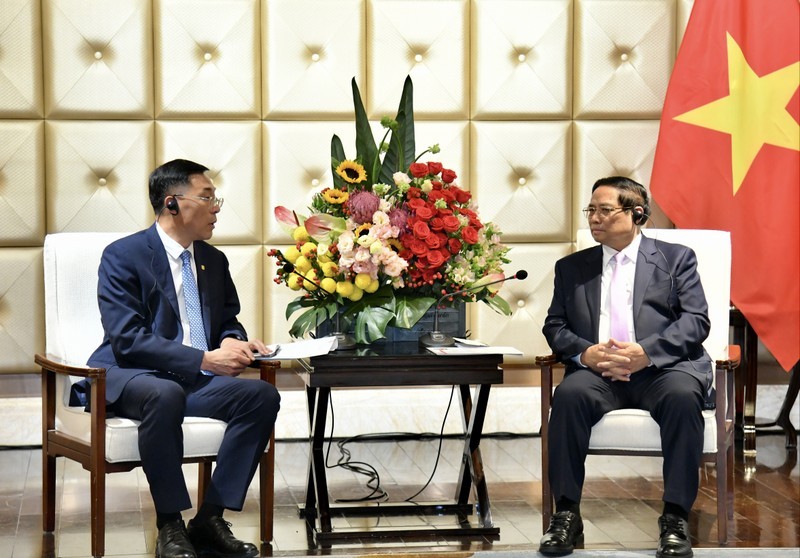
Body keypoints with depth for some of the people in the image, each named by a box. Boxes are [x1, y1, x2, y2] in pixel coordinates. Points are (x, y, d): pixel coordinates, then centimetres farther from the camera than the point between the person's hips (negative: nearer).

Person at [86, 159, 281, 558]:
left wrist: (234, 343, -5)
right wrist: (205, 359, -24)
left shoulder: (214, 260, 13)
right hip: (128, 377, -6)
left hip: (196, 378, 7)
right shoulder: (122, 256, -8)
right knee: (165, 395, -40)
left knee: (263, 395, -19)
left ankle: (210, 519, -16)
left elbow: (228, 322, 23)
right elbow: (127, 338, -18)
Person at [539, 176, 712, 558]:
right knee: (569, 394, -31)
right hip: (598, 370, 2)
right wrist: (584, 352, -10)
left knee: (683, 396, -35)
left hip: (662, 368, -2)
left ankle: (675, 519, -28)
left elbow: (696, 321, 1)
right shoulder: (571, 268, 21)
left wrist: (646, 352, -16)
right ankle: (566, 516, -24)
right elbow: (555, 326, 13)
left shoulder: (676, 258, 13)